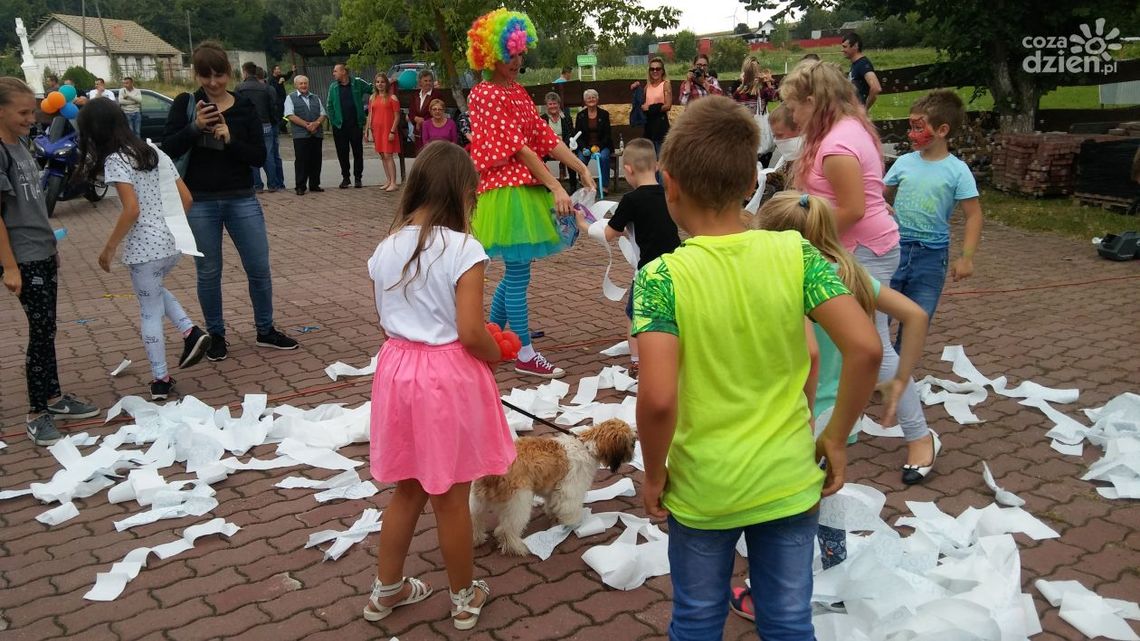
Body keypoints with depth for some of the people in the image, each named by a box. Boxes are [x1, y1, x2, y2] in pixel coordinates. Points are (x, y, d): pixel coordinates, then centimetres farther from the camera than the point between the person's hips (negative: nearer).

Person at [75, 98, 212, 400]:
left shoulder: (115, 160, -11)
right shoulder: (154, 150, 11)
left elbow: (132, 210, -20)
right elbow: (185, 199, 10)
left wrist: (108, 248, -11)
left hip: (145, 247, -7)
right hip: (173, 242, 7)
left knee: (150, 313, 6)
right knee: (155, 291, 31)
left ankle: (161, 380, 14)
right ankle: (191, 332, 12)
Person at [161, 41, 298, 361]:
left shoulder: (245, 108, 1)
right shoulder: (185, 104, -1)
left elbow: (259, 157, -4)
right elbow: (168, 150, -8)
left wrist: (230, 139, -20)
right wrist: (194, 127, -22)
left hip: (242, 200, 1)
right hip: (199, 202, -1)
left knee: (259, 268, 5)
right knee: (208, 273, 9)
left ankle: (265, 330, 23)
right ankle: (216, 335, 24)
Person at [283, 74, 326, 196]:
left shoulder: (316, 98, 19)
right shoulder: (291, 98, 6)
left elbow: (323, 115, 13)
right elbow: (290, 115, -6)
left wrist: (316, 123, -8)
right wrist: (307, 125, -13)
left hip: (317, 134, 4)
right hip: (300, 135, -4)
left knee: (316, 160, 4)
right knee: (301, 161, -5)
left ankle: (314, 184, 14)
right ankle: (300, 187, -1)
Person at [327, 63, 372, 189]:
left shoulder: (357, 83, -1)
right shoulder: (333, 87, 6)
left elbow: (371, 89, 8)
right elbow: (329, 105, 8)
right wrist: (333, 121, 0)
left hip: (355, 124, -2)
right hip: (339, 126, 2)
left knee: (358, 152, 3)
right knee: (342, 153, 5)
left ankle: (358, 177, 13)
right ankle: (345, 177, 16)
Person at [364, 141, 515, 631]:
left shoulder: (385, 249, 1)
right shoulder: (463, 249, -17)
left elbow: (385, 320, 9)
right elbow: (471, 333, -19)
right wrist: (497, 355, 0)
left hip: (397, 370, 6)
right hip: (449, 376, -5)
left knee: (407, 489, 22)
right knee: (451, 497, 10)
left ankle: (386, 590, 36)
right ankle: (464, 599, 29)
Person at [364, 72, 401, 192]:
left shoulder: (392, 98, -5)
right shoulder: (372, 98, 11)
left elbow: (397, 116, -8)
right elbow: (370, 115, 14)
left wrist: (392, 131, -15)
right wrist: (367, 130, 9)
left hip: (388, 130, -6)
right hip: (377, 130, 6)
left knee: (388, 155, -11)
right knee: (382, 156, 8)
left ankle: (393, 183, -10)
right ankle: (388, 181, 14)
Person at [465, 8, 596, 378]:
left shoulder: (517, 91, 15)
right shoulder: (486, 95, -11)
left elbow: (544, 136, 11)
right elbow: (518, 146, -17)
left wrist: (581, 169, 2)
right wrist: (556, 187, -20)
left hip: (527, 188, 9)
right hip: (507, 190, -9)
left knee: (515, 272, 14)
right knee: (518, 274, -5)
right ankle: (525, 355, 4)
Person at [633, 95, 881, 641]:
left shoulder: (661, 278, -19)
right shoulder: (794, 253, -11)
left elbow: (657, 399, -27)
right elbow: (865, 349, -17)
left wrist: (653, 475, -9)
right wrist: (836, 438, -3)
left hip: (701, 491, -2)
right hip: (789, 482, 2)